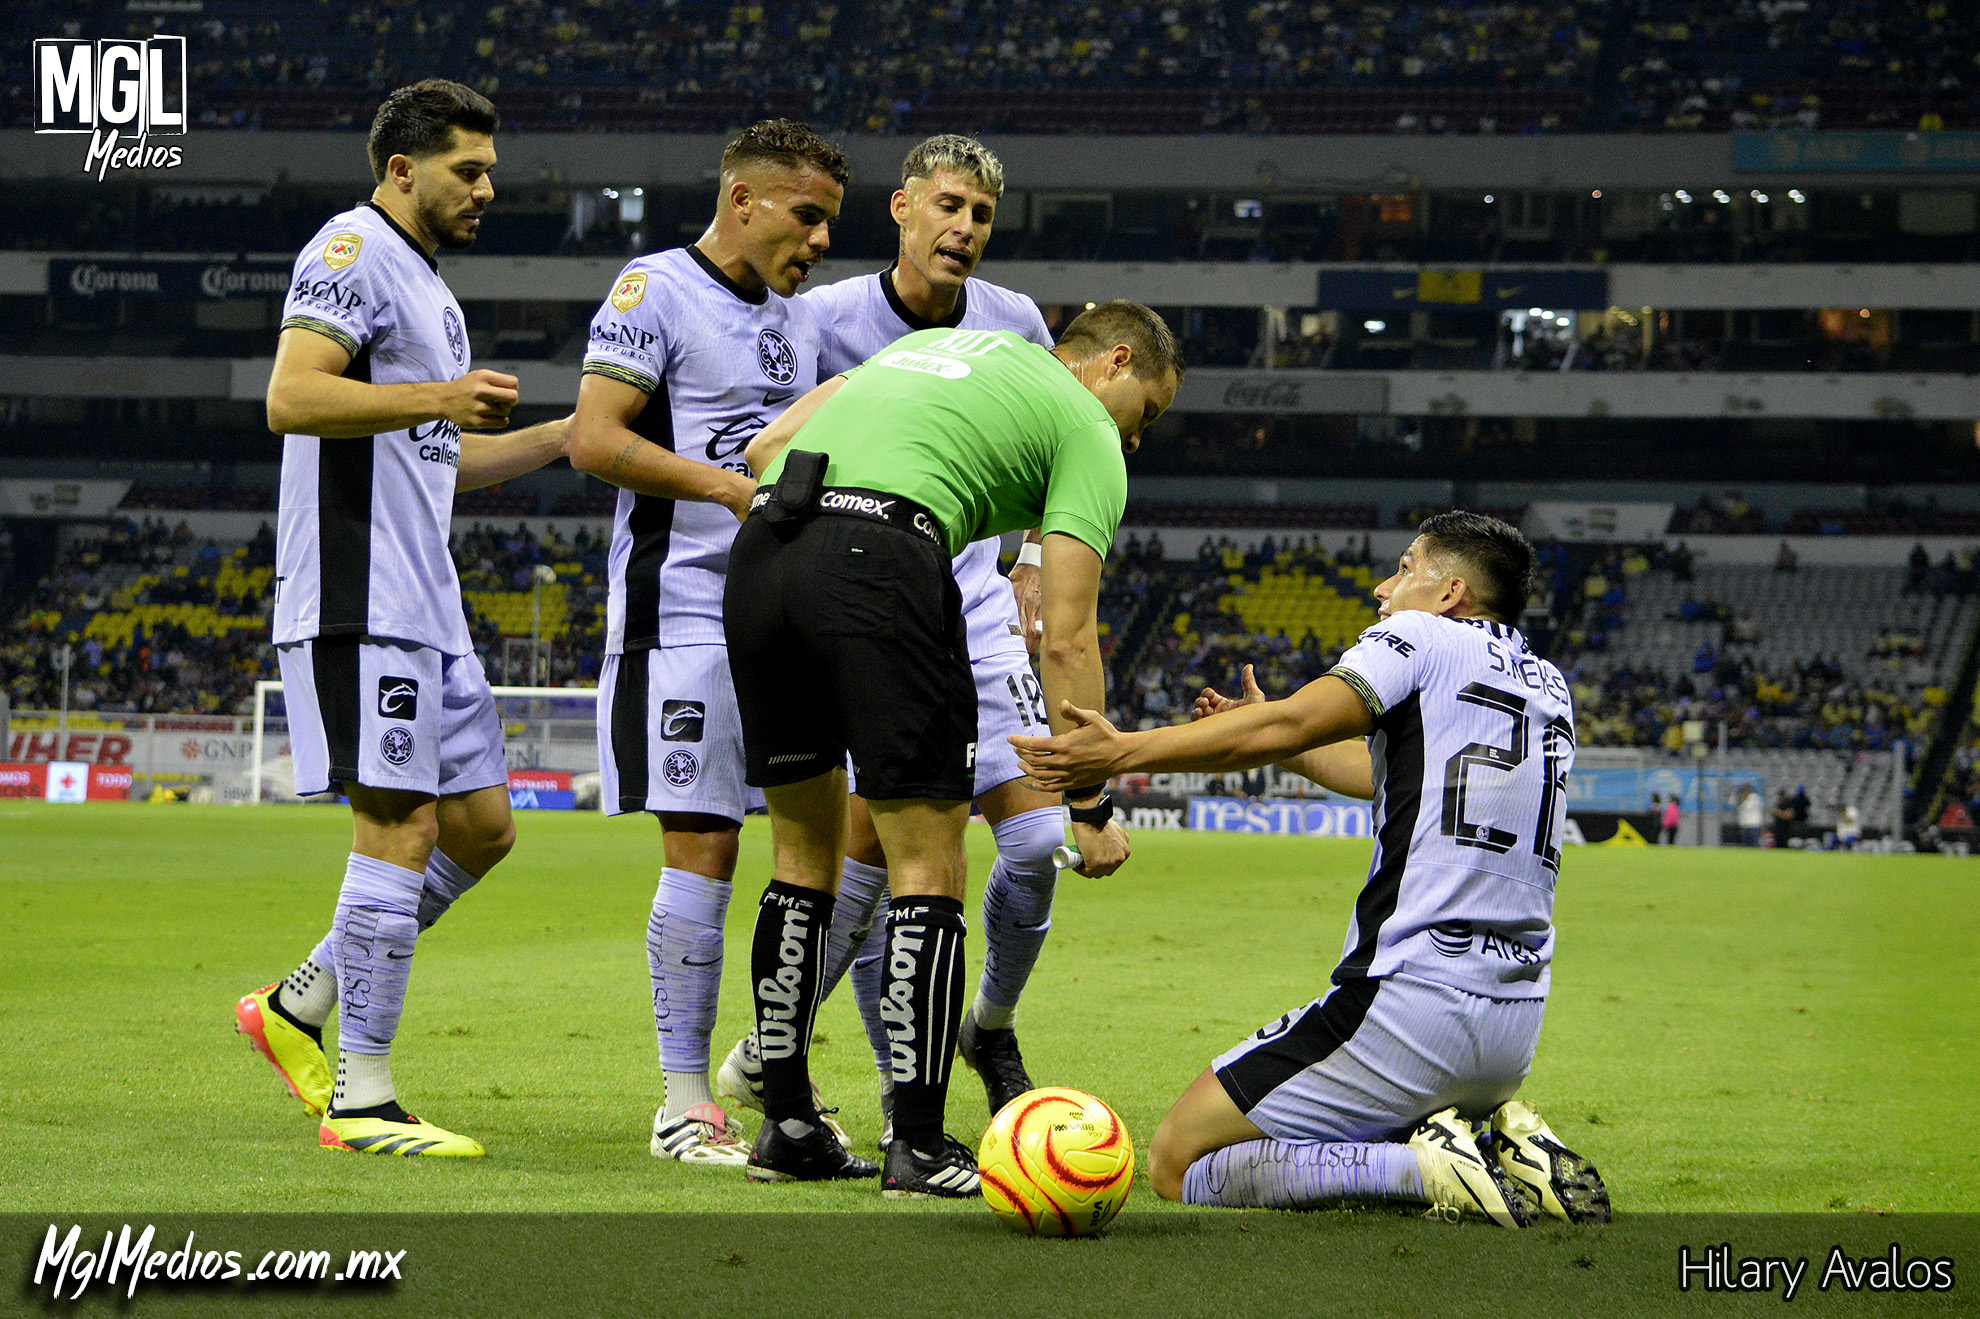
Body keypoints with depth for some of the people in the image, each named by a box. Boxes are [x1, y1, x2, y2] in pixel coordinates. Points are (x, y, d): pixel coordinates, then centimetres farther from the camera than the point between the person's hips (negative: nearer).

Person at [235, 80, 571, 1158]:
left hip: (424, 604, 10)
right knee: (401, 827, -10)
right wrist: (437, 397, -28)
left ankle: (298, 1008, 18)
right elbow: (291, 398, -21)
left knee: (480, 825, 10)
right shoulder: (354, 252, -8)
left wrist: (568, 435, 23)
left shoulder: (428, 287, 23)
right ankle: (361, 1100, -5)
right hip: (359, 601, -10)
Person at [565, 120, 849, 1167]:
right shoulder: (655, 291, -5)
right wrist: (732, 486, -20)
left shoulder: (794, 317, 19)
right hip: (685, 616, -8)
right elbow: (594, 441, -14)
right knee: (702, 852, -8)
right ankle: (683, 1103, -2)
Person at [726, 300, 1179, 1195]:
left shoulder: (937, 345, 34)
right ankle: (919, 1149, 1)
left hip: (758, 551, 7)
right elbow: (1065, 638, 5)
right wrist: (1091, 807, 7)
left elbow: (767, 445, 27)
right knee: (927, 866, 2)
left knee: (806, 854, 18)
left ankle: (786, 1128, 20)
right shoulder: (1087, 432, 14)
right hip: (881, 558, -7)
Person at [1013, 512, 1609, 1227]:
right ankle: (1505, 1137, 6)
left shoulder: (1422, 638, -2)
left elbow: (1288, 724, -15)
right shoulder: (1550, 687, 18)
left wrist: (1123, 751, -15)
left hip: (1414, 1001, -8)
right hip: (1517, 1026, 8)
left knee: (1176, 1162, -1)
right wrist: (1277, 743, 37)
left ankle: (1426, 1167, -15)